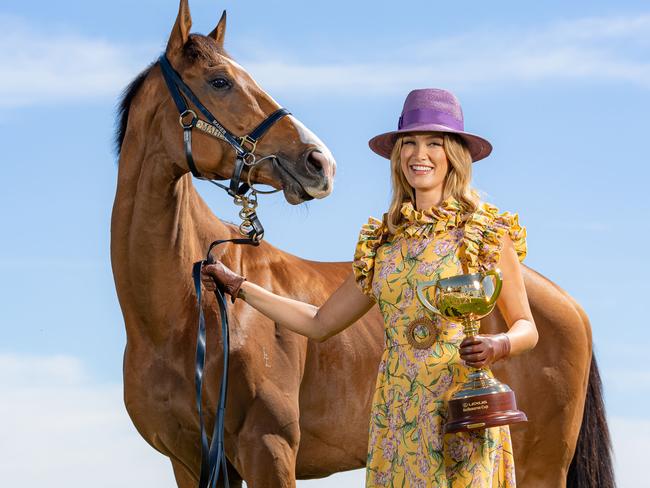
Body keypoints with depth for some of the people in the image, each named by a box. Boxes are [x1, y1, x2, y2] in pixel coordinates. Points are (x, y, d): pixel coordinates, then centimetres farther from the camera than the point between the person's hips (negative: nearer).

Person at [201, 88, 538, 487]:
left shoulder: (487, 233, 0)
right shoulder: (383, 242, 12)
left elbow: (527, 328, 3)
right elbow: (320, 323, 19)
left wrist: (499, 346, -19)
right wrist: (238, 286, 21)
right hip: (397, 418, 4)